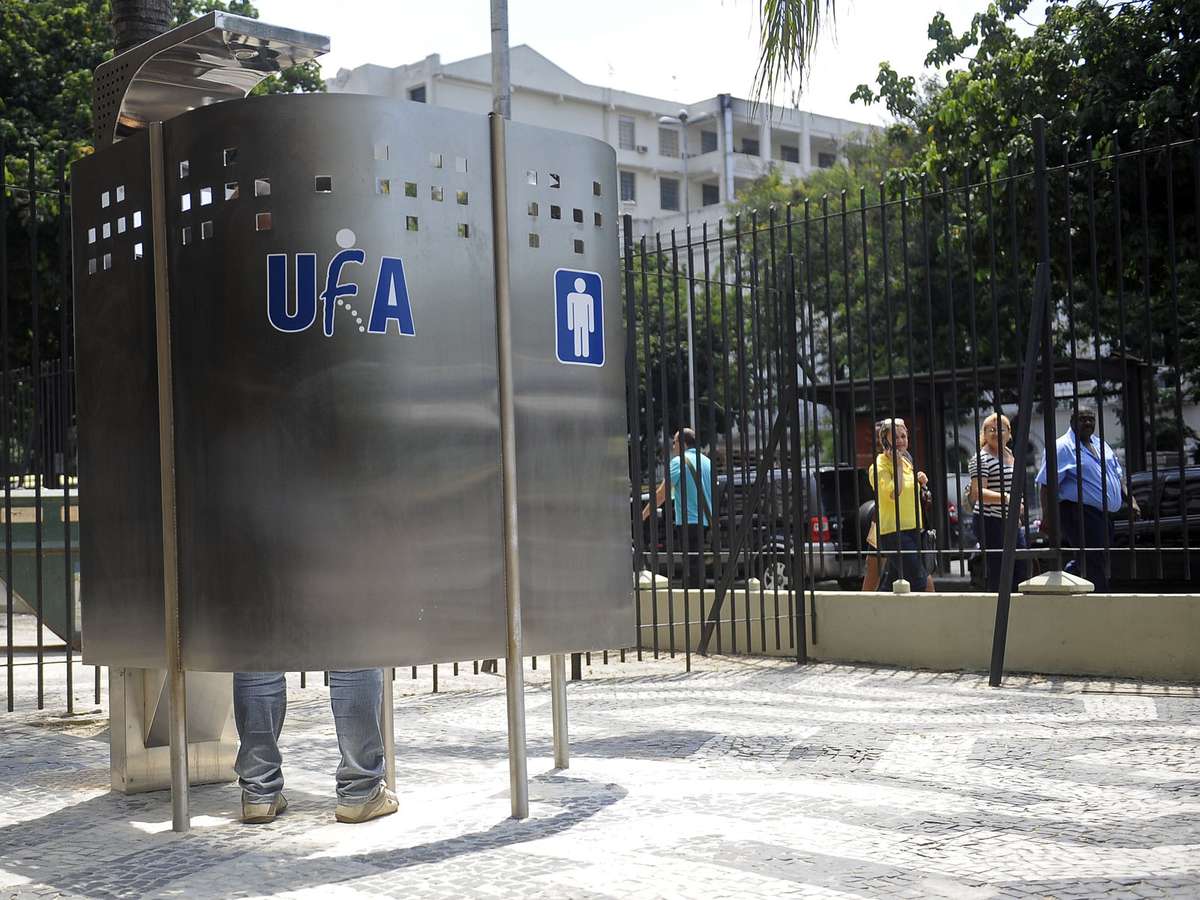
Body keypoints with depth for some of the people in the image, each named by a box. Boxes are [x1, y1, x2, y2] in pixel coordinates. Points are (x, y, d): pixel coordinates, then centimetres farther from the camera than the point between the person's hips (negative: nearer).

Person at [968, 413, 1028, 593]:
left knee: (1022, 571, 11)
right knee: (998, 578, -7)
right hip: (991, 522, -9)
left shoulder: (1008, 453, 14)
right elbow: (978, 493, -25)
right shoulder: (981, 458, -13)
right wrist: (1006, 498, -37)